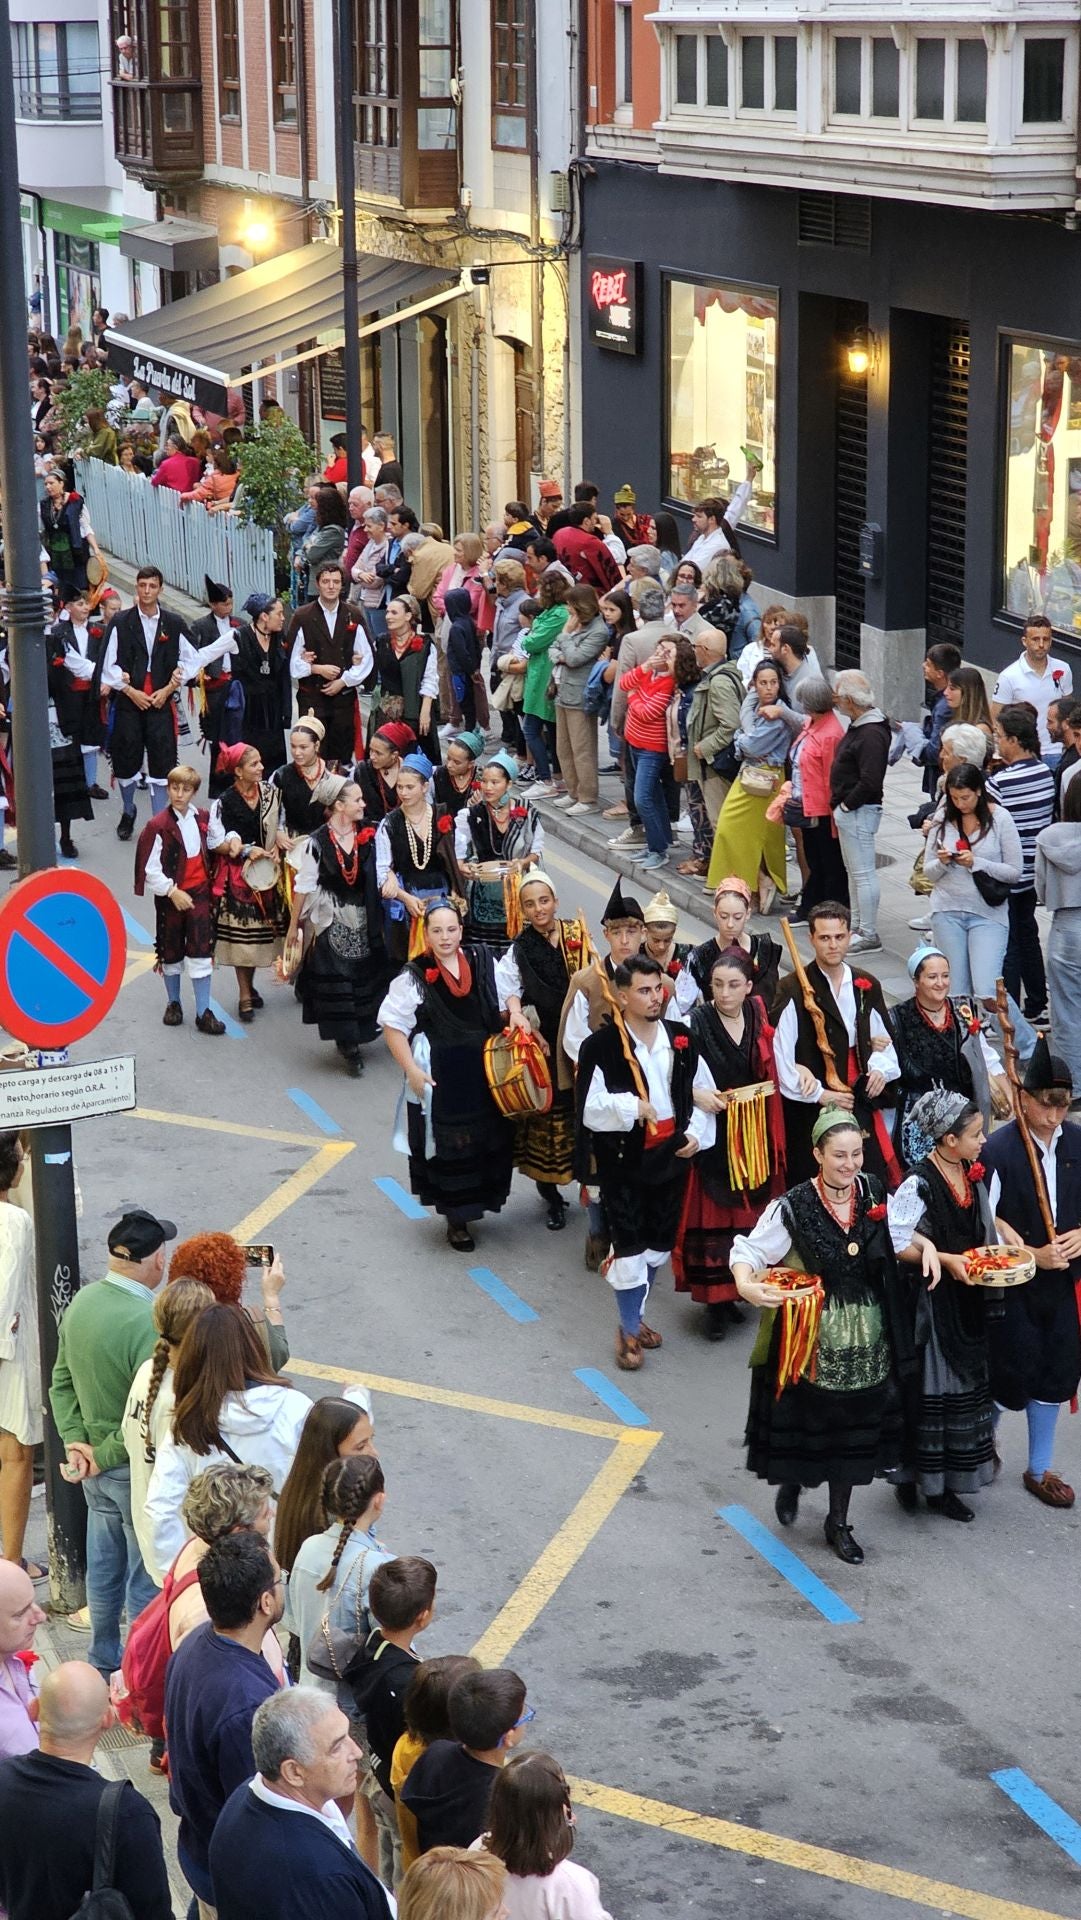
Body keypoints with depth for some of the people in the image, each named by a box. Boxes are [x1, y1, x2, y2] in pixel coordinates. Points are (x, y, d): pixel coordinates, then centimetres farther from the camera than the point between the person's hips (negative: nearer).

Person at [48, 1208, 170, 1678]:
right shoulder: (148, 1322, -28)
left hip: (96, 1468, 8)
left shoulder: (82, 1301, -3)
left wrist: (76, 1442, 1)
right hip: (139, 1469, -8)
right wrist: (103, 1456, -15)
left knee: (104, 1565, 23)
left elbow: (61, 1383, 5)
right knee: (147, 1577, 8)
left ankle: (104, 1660, 38)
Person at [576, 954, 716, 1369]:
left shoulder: (681, 1039, 2)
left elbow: (702, 1094, 12)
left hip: (670, 1158, 5)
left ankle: (634, 1316, 35)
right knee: (629, 1246, -3)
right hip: (623, 1160, -5)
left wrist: (696, 1133, -2)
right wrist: (630, 1106, -29)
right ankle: (628, 1331, 13)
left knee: (659, 1245, 15)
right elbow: (588, 1108, -17)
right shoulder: (601, 1047, -14)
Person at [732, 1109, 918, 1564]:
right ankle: (791, 1481, 42)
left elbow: (897, 1235, 15)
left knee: (853, 1428, 13)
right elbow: (748, 1250, -14)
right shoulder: (793, 1207, -16)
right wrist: (746, 1284, -34)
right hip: (811, 1341, -4)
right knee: (806, 1421, 7)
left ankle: (838, 1522, 29)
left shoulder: (872, 1193, -2)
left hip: (866, 1341, 4)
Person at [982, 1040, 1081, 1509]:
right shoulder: (999, 1149, -18)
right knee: (1014, 1371, 0)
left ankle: (1039, 1469, 25)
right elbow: (985, 1221, -15)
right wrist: (1032, 1255, -21)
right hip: (1014, 1282, -5)